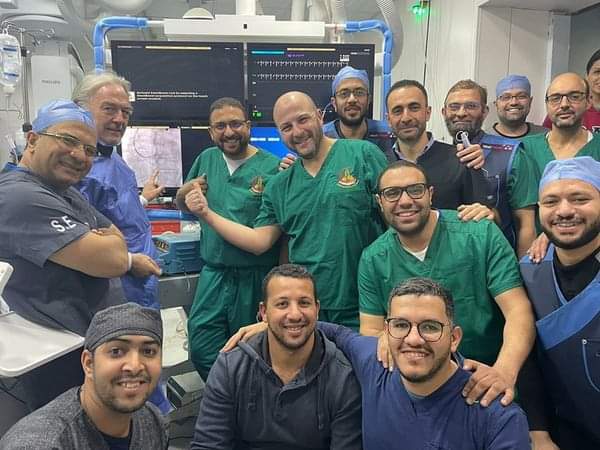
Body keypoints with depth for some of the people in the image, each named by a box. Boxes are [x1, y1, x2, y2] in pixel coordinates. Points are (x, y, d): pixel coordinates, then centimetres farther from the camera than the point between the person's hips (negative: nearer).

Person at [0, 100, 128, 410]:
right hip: (65, 363, -10)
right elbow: (113, 260, -27)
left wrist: (99, 246, -9)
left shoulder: (65, 192, 9)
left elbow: (116, 239, 13)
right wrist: (106, 245, -5)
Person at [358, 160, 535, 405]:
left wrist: (505, 370, -30)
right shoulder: (372, 260, -1)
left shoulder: (481, 235, -7)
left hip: (486, 380, -2)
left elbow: (518, 310, -12)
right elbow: (370, 331, 2)